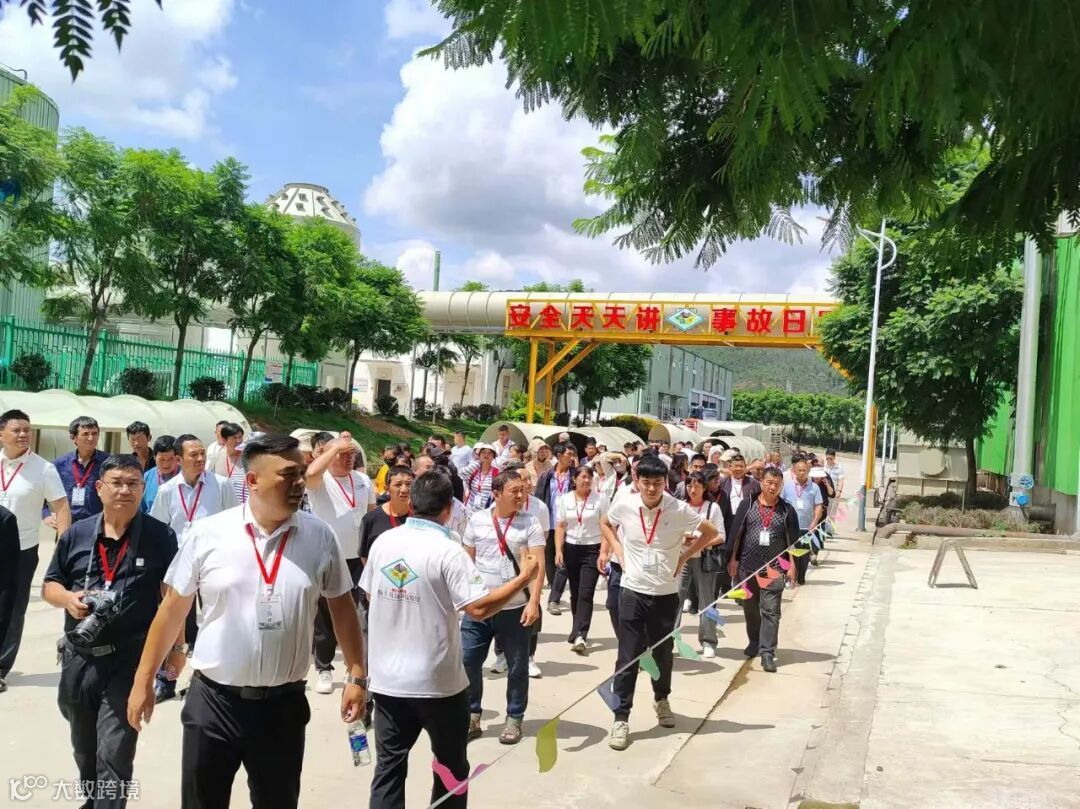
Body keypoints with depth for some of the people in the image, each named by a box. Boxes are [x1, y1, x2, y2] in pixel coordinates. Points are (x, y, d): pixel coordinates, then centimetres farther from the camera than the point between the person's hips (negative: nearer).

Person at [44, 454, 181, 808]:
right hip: (78, 657, 4)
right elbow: (49, 586, 11)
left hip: (131, 659, -4)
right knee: (84, 748, 22)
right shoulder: (75, 535, 3)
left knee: (114, 752, -4)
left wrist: (177, 646, -4)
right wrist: (68, 598, -11)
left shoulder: (161, 536, -6)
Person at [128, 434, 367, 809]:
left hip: (283, 704, 1)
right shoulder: (208, 533, -9)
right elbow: (172, 609, 0)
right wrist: (144, 680, 2)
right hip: (214, 700, -1)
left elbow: (342, 607, 4)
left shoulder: (319, 536, -5)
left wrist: (356, 675, 0)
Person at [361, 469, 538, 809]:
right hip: (437, 682, -4)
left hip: (387, 678, 5)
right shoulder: (448, 552, -19)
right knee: (451, 767, 16)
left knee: (388, 766, 14)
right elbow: (479, 608, -24)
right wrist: (524, 578, -14)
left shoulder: (383, 542, -2)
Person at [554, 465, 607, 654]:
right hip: (571, 549, 4)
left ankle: (579, 636, -15)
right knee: (575, 593, 11)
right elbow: (560, 526, 7)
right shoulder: (565, 499, 5)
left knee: (585, 594, -11)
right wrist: (558, 551, -2)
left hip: (592, 550, -4)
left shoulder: (600, 499, -5)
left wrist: (603, 553, -12)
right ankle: (579, 632, 25)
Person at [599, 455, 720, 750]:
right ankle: (621, 718, 9)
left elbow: (711, 532, 2)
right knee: (628, 657, 0)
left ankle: (661, 700, 41)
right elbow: (605, 524, 13)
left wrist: (684, 556, -3)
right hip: (632, 591, 0)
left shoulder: (679, 509, -14)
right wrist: (618, 551, 0)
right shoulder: (623, 505, -11)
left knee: (662, 653, 15)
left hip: (666, 594, 1)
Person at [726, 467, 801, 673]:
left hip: (774, 569, -1)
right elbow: (736, 533, 3)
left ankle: (767, 653, -3)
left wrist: (792, 566, 0)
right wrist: (733, 559, 1)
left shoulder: (787, 510, 1)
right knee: (750, 609, 15)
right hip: (747, 566, 1)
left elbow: (793, 540, 4)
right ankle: (754, 642, 34)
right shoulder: (747, 504, 1)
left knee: (771, 611, -5)